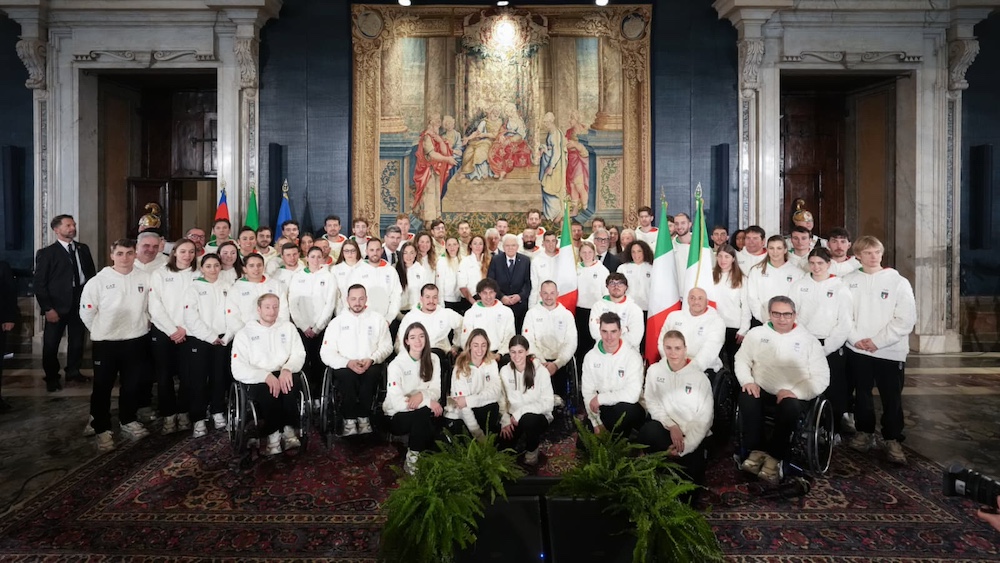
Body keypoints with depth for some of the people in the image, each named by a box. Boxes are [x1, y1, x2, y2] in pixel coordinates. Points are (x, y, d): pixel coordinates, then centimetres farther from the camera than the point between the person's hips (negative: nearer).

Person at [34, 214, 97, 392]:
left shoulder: (83, 249, 9)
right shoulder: (46, 253, -3)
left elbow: (92, 274, 11)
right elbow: (39, 283, -6)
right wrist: (47, 308, -12)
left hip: (81, 301, 4)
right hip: (57, 304, -3)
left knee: (77, 340, 13)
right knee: (51, 343, 5)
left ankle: (73, 371, 30)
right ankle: (52, 377, 21)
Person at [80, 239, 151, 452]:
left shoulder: (145, 279, -2)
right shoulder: (99, 281, -8)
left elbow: (151, 306, 8)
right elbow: (87, 311, -2)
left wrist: (142, 324, 7)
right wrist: (100, 330, 4)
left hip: (136, 340, 2)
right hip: (105, 342, -2)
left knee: (133, 385, 14)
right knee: (102, 387, 6)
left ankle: (128, 421, 31)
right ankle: (102, 429, 18)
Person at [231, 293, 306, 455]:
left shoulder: (288, 327, 17)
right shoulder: (245, 333, 8)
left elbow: (299, 354, 7)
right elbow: (238, 369, -3)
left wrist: (287, 369, -17)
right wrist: (266, 376, -19)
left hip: (284, 375, 2)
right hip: (258, 380, -2)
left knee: (291, 384, -34)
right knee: (268, 392, -36)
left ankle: (289, 431, -25)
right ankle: (273, 435, -23)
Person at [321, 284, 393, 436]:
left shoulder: (377, 319, 13)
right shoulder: (337, 322, 11)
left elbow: (386, 346, 5)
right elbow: (326, 352, 2)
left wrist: (371, 359, -15)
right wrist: (348, 363, -15)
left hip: (370, 366, 0)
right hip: (345, 366, 0)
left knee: (373, 373, -34)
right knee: (347, 375, -34)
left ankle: (363, 418, -21)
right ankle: (349, 420, -22)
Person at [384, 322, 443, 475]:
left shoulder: (433, 360, 0)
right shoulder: (396, 364, -14)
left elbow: (436, 391, -4)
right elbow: (397, 402, -21)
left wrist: (422, 395, -27)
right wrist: (429, 401, -26)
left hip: (422, 413, 4)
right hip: (397, 416, -4)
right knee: (424, 412, -33)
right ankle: (412, 459, -16)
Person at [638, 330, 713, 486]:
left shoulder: (698, 376, -7)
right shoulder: (654, 370, -1)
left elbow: (705, 417, -8)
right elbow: (651, 402, -3)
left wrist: (685, 446, -16)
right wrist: (671, 425, -20)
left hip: (692, 433, -1)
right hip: (666, 426, 1)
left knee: (690, 478, -13)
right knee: (647, 432, -33)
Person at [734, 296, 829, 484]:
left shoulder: (808, 340, 4)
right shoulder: (756, 333, 11)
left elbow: (821, 377, -2)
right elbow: (742, 359, 11)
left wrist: (795, 392, -18)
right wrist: (747, 380, -11)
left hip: (795, 395, -1)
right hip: (763, 390, 2)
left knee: (790, 407, -35)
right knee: (747, 398, -31)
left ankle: (774, 457, -19)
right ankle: (757, 450, -18)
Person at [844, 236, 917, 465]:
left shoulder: (899, 282, -3)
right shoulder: (848, 280, 3)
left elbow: (906, 319, -8)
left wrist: (878, 341, -13)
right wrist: (856, 338, -10)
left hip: (890, 351, -2)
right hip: (857, 349, 2)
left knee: (892, 398, 3)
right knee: (862, 394, 13)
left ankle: (893, 440, 16)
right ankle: (865, 431, 29)